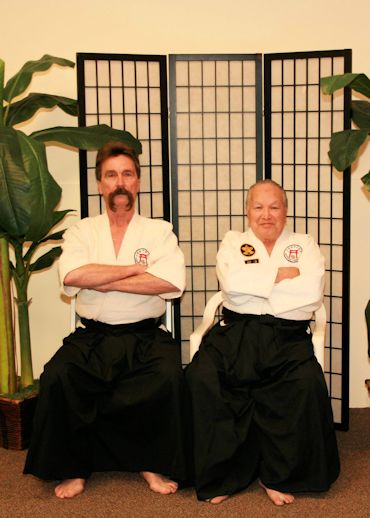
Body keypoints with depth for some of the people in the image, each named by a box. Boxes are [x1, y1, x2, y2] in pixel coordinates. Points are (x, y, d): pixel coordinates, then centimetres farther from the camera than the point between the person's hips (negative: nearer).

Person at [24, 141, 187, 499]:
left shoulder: (159, 231, 6)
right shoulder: (81, 231, 9)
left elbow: (172, 283, -14)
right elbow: (72, 275, -13)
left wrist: (100, 280, -12)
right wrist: (135, 269, -11)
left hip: (146, 337, -1)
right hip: (92, 337, 1)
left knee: (168, 376, -29)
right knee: (56, 378, -25)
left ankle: (154, 464, -5)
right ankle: (72, 468, -3)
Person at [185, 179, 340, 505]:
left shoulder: (304, 246, 16)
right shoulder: (233, 242, 17)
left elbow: (312, 292, -4)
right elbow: (231, 283, -5)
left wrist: (254, 286, -4)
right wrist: (282, 275, -3)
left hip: (288, 337, 0)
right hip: (236, 332, 1)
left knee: (308, 382, -31)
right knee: (201, 377, -28)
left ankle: (279, 477, -11)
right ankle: (221, 476, -11)